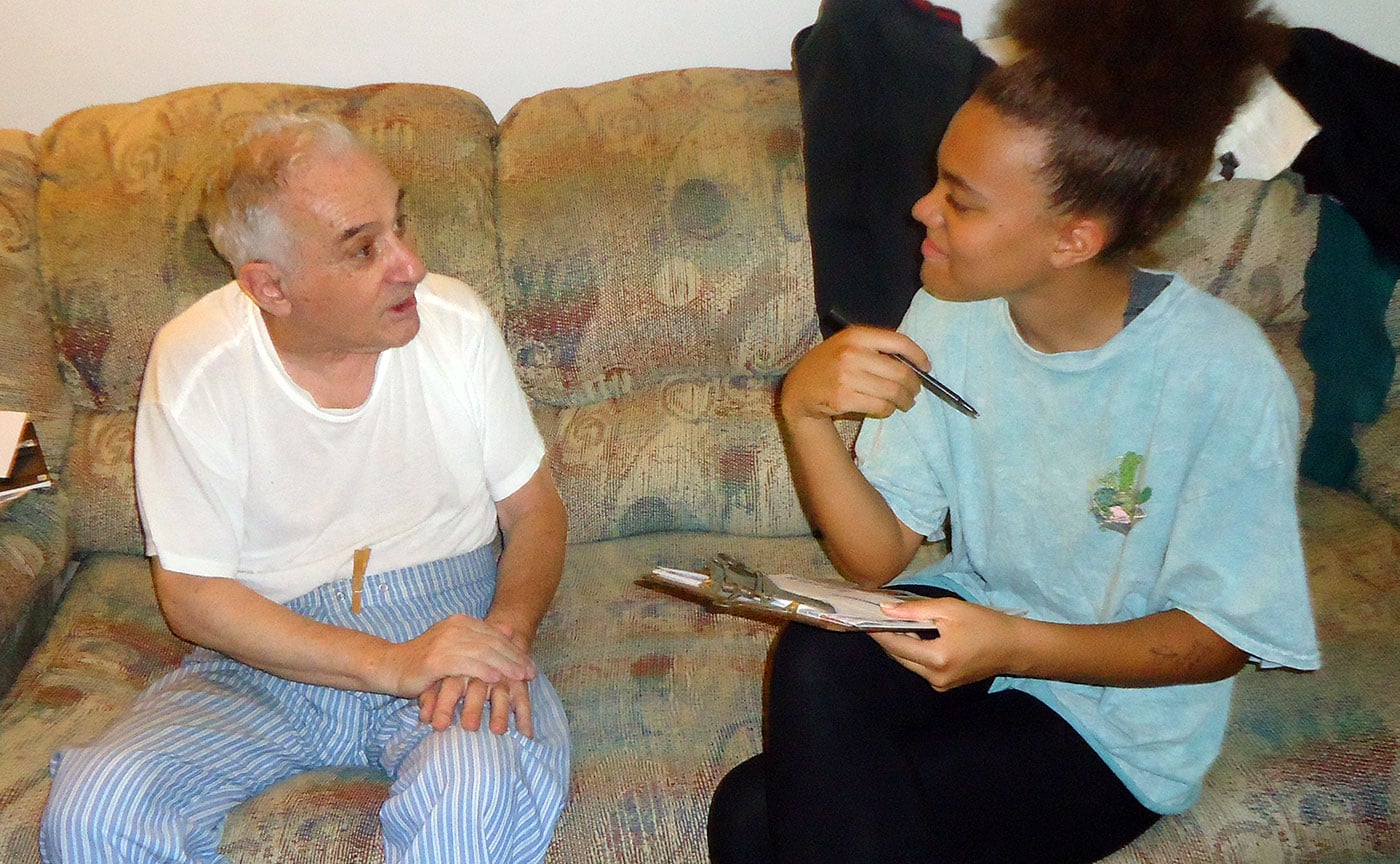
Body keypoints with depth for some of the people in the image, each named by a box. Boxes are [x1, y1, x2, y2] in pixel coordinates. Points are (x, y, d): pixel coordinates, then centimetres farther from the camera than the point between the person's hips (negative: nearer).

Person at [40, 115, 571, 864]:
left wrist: (505, 633, -19)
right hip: (268, 656, 2)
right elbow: (193, 595, -9)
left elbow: (535, 512, 2)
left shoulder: (455, 322, -7)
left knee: (486, 793, -33)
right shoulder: (194, 365, -11)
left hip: (450, 624, -1)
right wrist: (392, 665, -21)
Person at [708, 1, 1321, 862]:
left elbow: (1219, 640, -14)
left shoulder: (1220, 377, -24)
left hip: (1110, 722, -4)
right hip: (975, 618, 5)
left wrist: (1015, 644, -28)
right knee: (815, 656, -28)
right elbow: (877, 557, -11)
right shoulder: (951, 317, -10)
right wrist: (805, 411, -27)